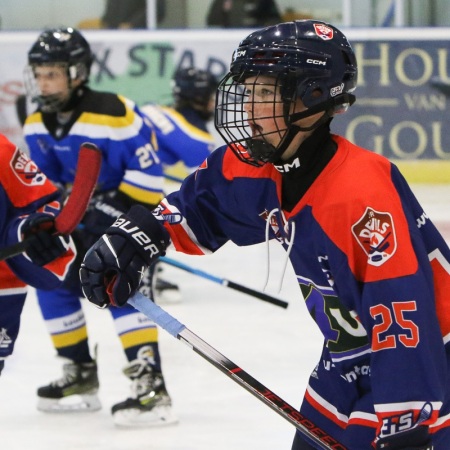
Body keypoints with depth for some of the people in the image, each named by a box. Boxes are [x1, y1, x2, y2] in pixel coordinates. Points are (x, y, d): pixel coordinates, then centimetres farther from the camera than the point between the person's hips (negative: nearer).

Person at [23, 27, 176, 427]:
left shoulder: (115, 115, -27)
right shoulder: (38, 124, -2)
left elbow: (147, 172, -24)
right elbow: (45, 178, 11)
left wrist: (116, 210, -28)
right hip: (86, 216, 9)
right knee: (55, 281, 9)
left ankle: (151, 387, -29)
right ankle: (81, 376, 23)